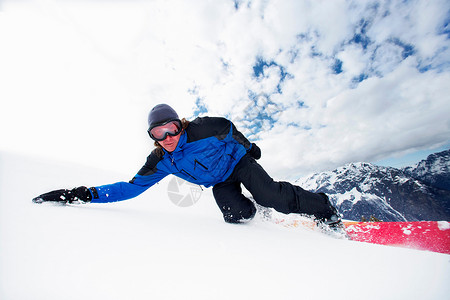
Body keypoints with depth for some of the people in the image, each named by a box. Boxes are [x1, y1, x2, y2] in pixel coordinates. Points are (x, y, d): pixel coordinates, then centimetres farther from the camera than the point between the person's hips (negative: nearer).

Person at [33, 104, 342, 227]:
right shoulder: (160, 162, -13)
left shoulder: (202, 129, -26)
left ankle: (325, 208, 3)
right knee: (236, 214, -24)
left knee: (272, 196, -22)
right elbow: (133, 186, -8)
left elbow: (228, 128, -8)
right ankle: (256, 212, 12)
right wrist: (83, 194, -16)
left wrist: (249, 146, 7)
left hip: (238, 161, -2)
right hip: (219, 183, 3)